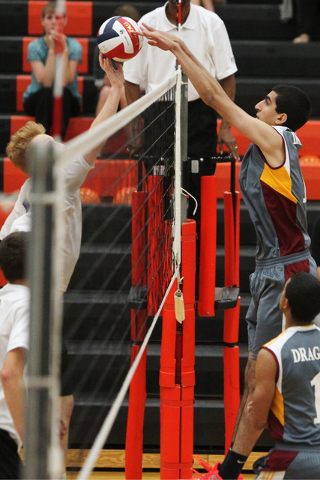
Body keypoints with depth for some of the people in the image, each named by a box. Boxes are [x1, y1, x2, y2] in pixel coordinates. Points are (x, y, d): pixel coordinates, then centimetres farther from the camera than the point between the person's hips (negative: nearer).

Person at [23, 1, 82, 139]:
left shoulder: (74, 46, -8)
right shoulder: (34, 47, -9)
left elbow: (65, 81, -22)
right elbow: (45, 82, -22)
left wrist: (64, 50, -24)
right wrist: (52, 50, -25)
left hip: (66, 101, 0)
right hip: (37, 101, 0)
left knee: (61, 92, -33)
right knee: (47, 93, -33)